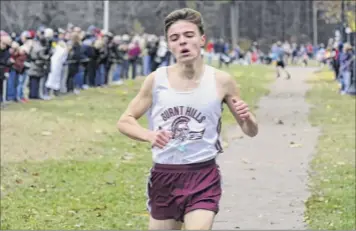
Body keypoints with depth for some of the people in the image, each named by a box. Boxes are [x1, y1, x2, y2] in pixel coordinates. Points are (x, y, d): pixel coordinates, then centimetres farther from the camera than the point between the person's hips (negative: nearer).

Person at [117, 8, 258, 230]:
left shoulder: (221, 81, -4)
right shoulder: (156, 80, -3)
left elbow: (251, 131, 4)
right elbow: (125, 121, 5)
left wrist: (247, 117, -20)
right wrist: (149, 135, -16)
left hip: (203, 177, -2)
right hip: (164, 176, 2)